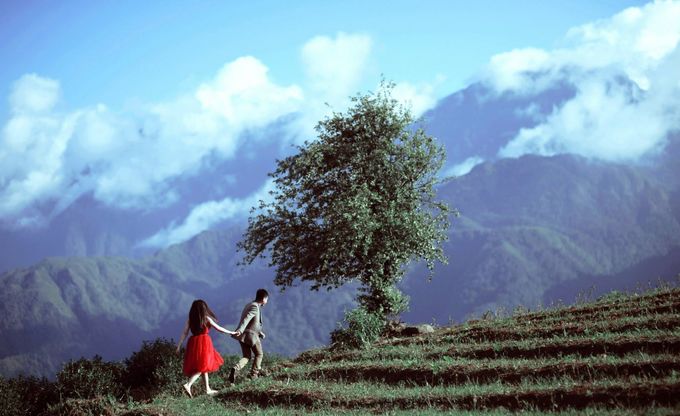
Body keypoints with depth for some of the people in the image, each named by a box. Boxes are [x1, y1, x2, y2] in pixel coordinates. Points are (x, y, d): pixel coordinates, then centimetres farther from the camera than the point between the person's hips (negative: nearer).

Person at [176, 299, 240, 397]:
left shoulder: (190, 320, 4)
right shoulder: (206, 318, -4)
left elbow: (184, 333, 0)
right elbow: (218, 328, 4)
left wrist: (178, 346, 3)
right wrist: (231, 333, 16)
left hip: (193, 343, 5)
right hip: (204, 342, -5)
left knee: (203, 367, 16)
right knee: (203, 366, -3)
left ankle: (208, 389, 23)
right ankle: (188, 385, -21)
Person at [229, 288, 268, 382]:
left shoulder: (250, 305, 17)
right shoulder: (255, 307, -15)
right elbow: (246, 318, -30)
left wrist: (260, 332, 25)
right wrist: (240, 329, -41)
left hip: (243, 335, 8)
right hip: (251, 335, -8)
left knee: (247, 357, 12)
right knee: (259, 354, 13)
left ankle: (236, 369, -13)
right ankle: (254, 374, 17)